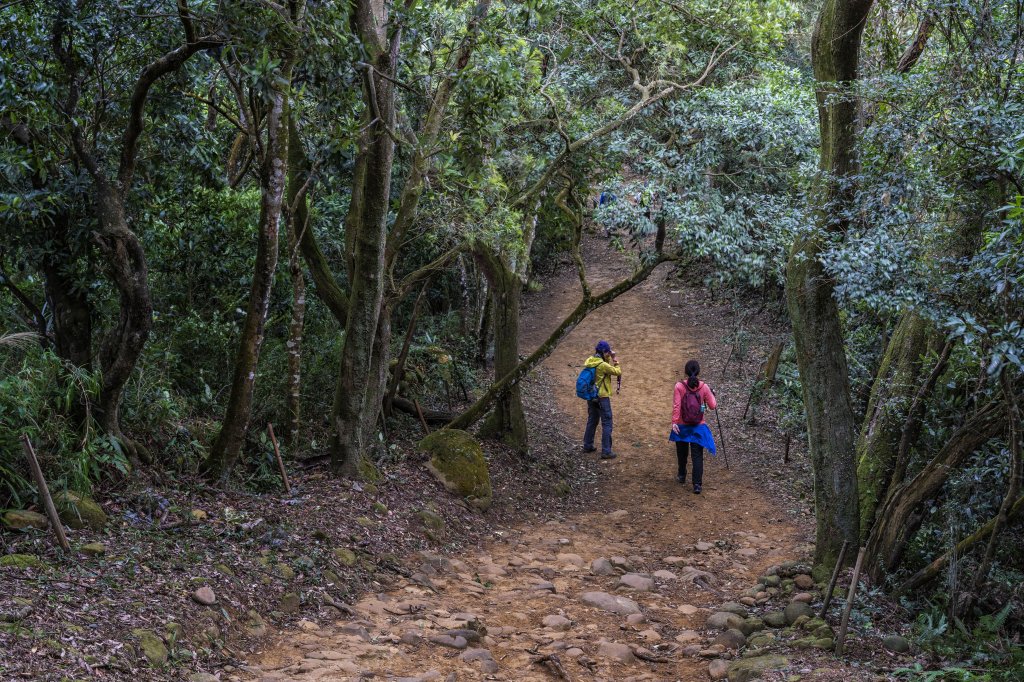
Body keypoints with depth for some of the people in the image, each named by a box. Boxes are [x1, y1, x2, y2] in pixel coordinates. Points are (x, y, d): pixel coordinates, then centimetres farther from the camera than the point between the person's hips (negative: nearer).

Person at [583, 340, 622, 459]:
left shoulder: (589, 361, 1)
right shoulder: (602, 365, -22)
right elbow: (618, 372, -12)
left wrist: (609, 358, 4)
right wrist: (616, 362, 3)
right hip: (602, 397, -8)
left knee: (592, 420, 22)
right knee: (607, 424, -1)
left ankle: (587, 446, 30)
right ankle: (606, 451, -1)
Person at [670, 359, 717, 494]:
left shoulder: (679, 386, -11)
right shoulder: (704, 387, -7)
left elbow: (676, 406, -15)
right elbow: (712, 406, -3)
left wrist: (674, 421, -13)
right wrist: (712, 395, 15)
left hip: (682, 426, 0)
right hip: (698, 427, 0)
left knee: (682, 453, 21)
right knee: (697, 456, 1)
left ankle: (682, 476, 39)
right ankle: (697, 484, -6)